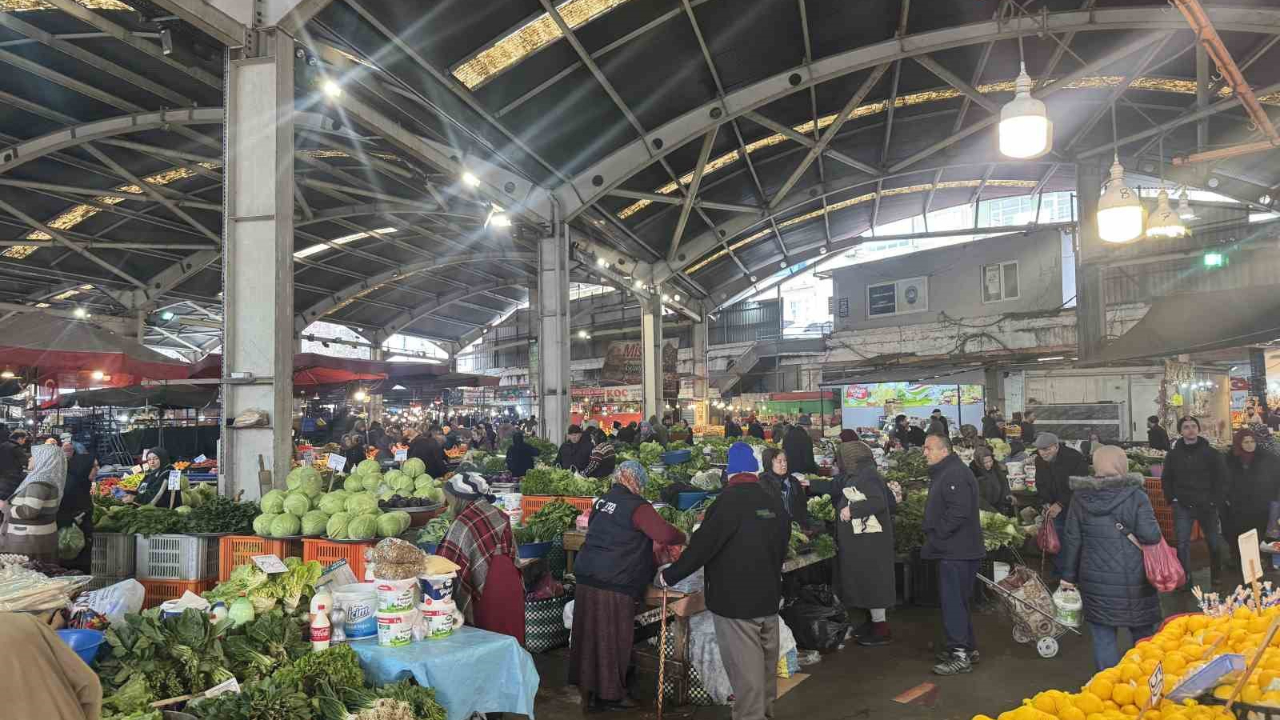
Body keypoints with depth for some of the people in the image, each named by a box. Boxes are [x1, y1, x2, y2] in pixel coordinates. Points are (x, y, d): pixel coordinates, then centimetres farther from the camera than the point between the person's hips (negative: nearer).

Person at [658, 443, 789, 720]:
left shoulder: (729, 501, -17)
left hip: (735, 600, -7)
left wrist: (668, 576, -7)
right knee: (766, 660, 20)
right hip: (768, 597, 8)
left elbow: (702, 545, -19)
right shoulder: (775, 504, 5)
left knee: (744, 667, -1)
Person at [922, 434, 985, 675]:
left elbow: (958, 513, -28)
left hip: (956, 552, -11)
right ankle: (968, 647, 28)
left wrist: (935, 537, -20)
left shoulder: (955, 475, -19)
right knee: (958, 600, 18)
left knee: (953, 602, -6)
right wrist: (932, 539, 14)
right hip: (951, 549, 11)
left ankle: (960, 656, 0)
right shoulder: (943, 473, 16)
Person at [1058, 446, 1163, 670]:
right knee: (1142, 632, 17)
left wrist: (1068, 575, 11)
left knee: (1103, 635, 8)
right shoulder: (1135, 495, -9)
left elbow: (1072, 540, 3)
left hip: (1095, 580, 1)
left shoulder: (1081, 498, -1)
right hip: (1133, 580, -1)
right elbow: (1150, 535, -16)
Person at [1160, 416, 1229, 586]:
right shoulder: (1173, 454, 2)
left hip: (1207, 506, 0)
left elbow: (1221, 478, 0)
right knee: (1182, 544, -1)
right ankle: (1185, 579, 7)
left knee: (1214, 543, 12)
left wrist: (1217, 501, -7)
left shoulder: (1211, 453, -2)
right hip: (1182, 507, 0)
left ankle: (1216, 576, 31)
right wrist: (1172, 499, 0)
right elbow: (1166, 479, 10)